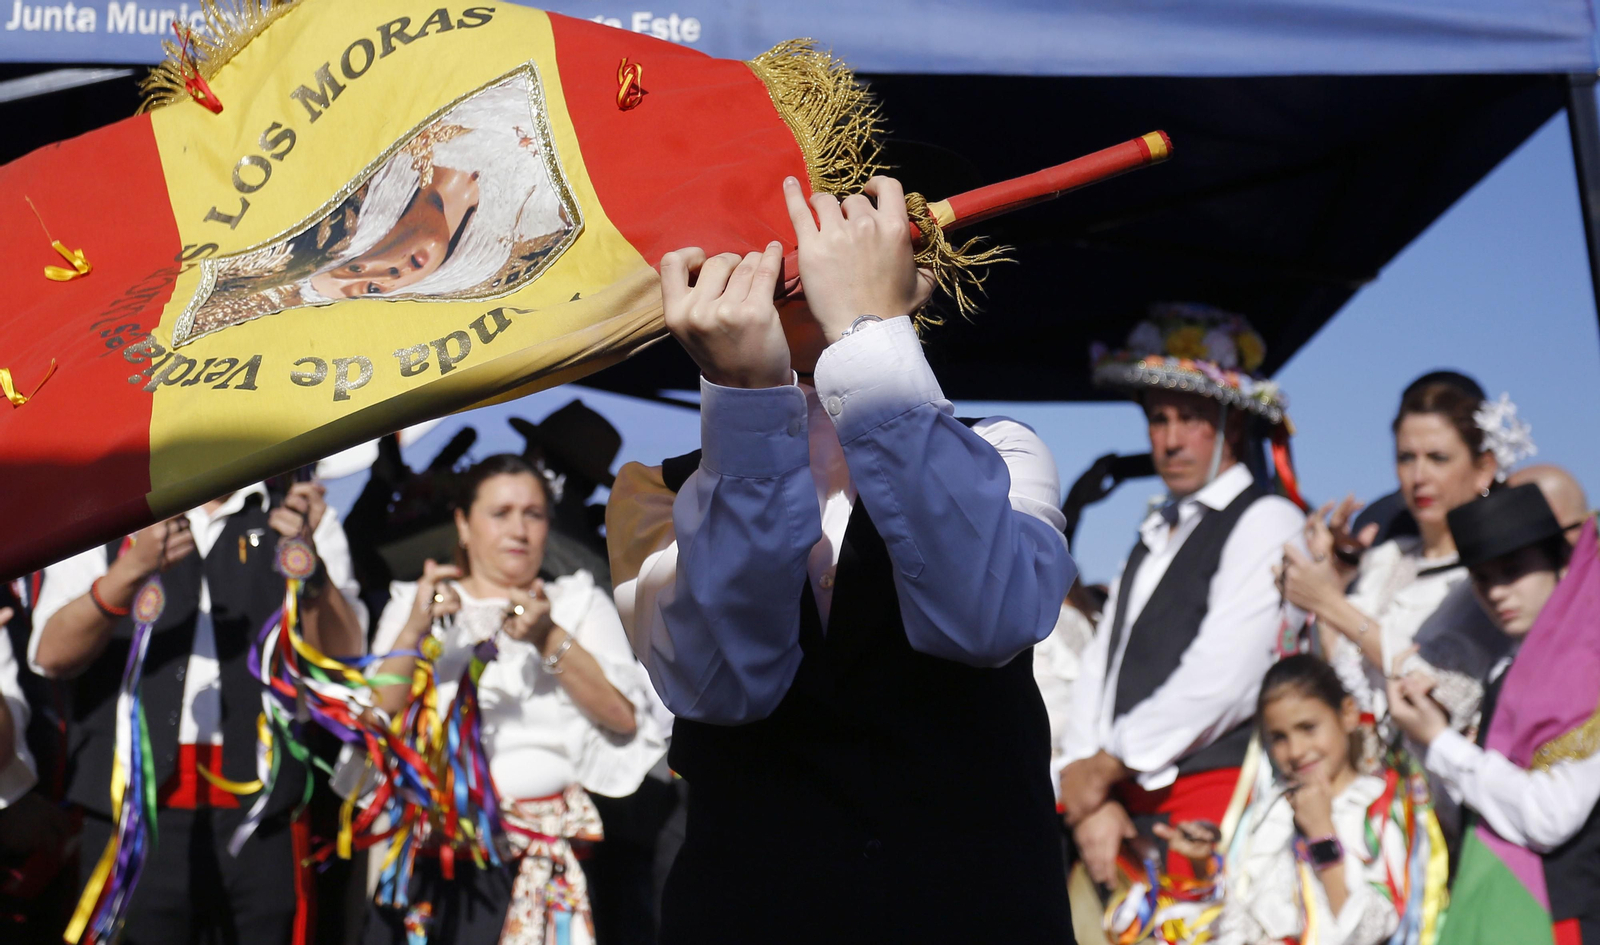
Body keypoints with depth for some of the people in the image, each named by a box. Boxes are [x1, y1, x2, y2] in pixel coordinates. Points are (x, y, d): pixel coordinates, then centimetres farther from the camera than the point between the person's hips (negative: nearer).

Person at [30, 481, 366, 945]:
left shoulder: (303, 519, 11)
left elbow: (347, 659, -2)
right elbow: (51, 656, -3)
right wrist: (133, 569, -19)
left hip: (262, 816, 0)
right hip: (134, 807, 0)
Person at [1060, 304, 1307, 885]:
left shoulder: (1268, 522, -2)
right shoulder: (1156, 533, 22)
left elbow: (1219, 681, -12)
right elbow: (1100, 667, 14)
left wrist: (1104, 769, -4)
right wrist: (1090, 799, -1)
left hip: (1214, 790, -6)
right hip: (1125, 806, 6)